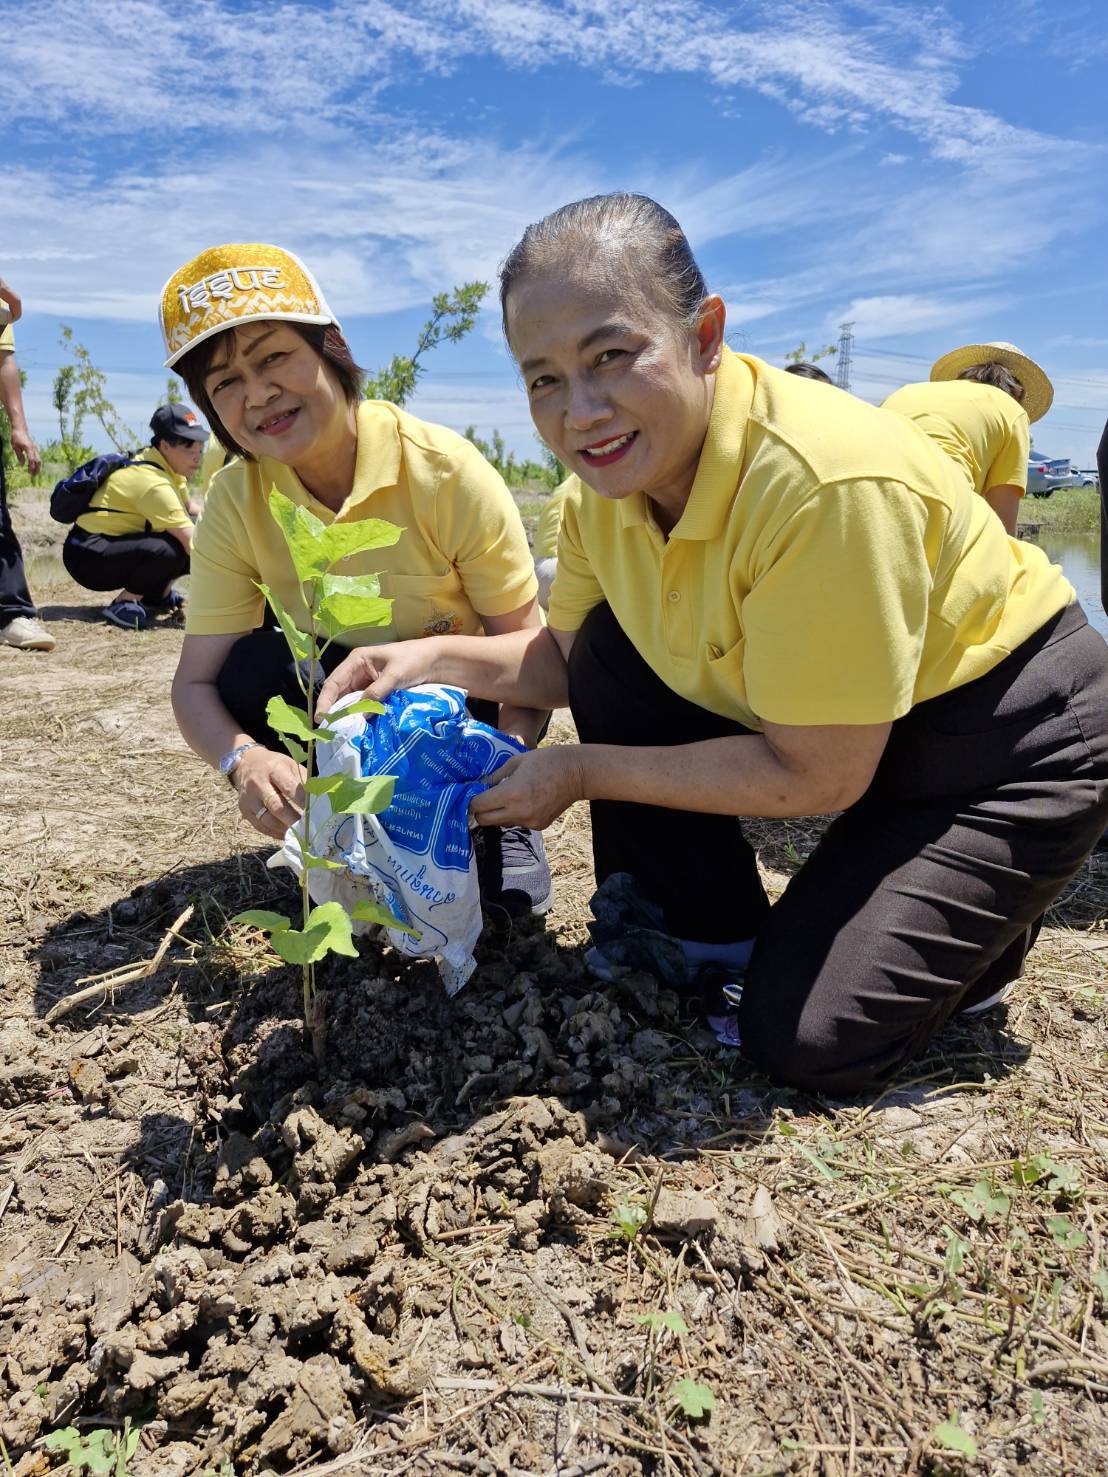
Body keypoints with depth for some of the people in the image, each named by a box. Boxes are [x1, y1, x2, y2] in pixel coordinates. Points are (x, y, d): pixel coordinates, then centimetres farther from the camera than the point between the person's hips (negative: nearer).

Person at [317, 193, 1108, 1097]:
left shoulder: (823, 483, -35)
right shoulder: (610, 480, -11)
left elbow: (817, 777, -28)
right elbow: (569, 659, 3)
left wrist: (581, 772, -22)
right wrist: (440, 659, -15)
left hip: (1010, 736, -7)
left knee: (810, 1038, -15)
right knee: (617, 648, -8)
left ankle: (974, 928, 16)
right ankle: (712, 935, 6)